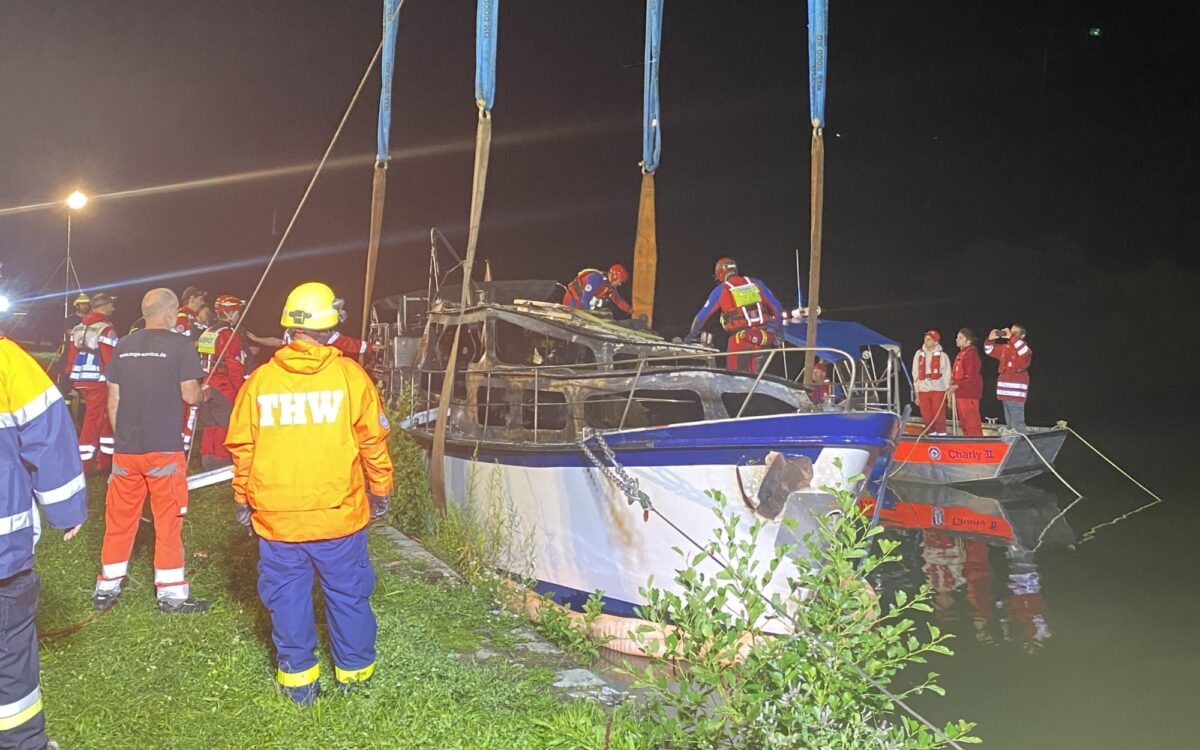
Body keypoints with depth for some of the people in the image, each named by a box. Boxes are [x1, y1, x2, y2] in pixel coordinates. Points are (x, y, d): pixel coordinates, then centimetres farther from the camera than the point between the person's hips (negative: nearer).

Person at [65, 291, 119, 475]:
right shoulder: (106, 328, -11)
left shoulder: (79, 327, 15)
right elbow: (110, 359, -16)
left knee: (104, 417, 17)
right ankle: (85, 464, 1)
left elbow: (72, 354, 15)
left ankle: (104, 459, 21)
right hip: (98, 380, -8)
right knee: (93, 420, -1)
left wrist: (71, 378, 19)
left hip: (80, 379, 8)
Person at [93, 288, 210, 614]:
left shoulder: (123, 346, 7)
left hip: (125, 449, 5)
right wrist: (201, 393, 14)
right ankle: (171, 594, 9)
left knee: (119, 520, 14)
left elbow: (113, 399, 9)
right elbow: (190, 395, -8)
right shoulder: (180, 345, -8)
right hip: (164, 449, -4)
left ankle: (106, 588, 23)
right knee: (168, 522, 4)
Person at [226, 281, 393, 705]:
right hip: (339, 512, -1)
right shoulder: (350, 375, -7)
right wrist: (380, 491, 9)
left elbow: (241, 447, 3)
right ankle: (353, 669, 26)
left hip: (275, 515, 2)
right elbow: (373, 441, -4)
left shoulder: (260, 379, -2)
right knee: (348, 593, 14)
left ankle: (297, 677, 22)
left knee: (287, 596, 14)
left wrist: (242, 499, 16)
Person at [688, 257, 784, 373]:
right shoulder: (755, 283, 11)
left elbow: (703, 314, 8)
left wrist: (692, 334, 21)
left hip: (741, 338, -4)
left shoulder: (721, 290, 2)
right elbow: (776, 306, 13)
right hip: (762, 337, 4)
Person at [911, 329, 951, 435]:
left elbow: (947, 375, 1)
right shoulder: (919, 354, 9)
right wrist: (916, 393, 10)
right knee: (927, 417, 5)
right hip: (923, 390, 3)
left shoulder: (942, 356, -1)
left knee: (939, 416, -4)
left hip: (938, 390, -3)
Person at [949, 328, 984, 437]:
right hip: (961, 394, 10)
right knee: (964, 425, 15)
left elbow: (971, 378, -20)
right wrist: (953, 380, 5)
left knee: (972, 424, -5)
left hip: (969, 395, -10)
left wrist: (956, 386, -19)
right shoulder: (961, 353, 13)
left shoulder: (971, 354, -15)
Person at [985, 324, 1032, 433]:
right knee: (1009, 423, 13)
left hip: (1016, 391, -7)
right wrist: (990, 339, 1)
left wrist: (1011, 337, -27)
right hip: (1005, 390, 7)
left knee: (1017, 424, -11)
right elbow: (989, 350, 20)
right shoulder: (1005, 347, 14)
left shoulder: (1024, 347, -4)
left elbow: (1025, 350, -28)